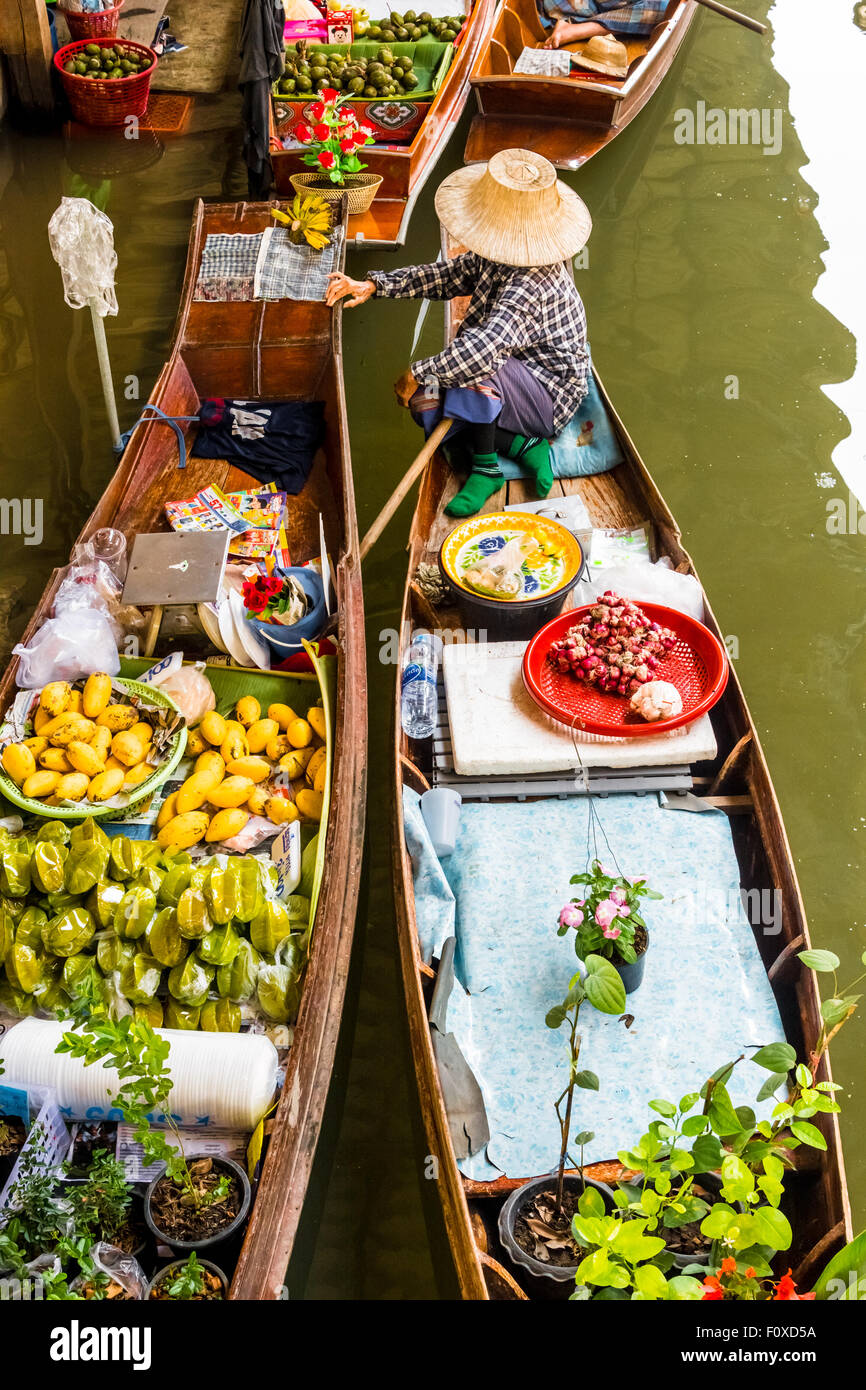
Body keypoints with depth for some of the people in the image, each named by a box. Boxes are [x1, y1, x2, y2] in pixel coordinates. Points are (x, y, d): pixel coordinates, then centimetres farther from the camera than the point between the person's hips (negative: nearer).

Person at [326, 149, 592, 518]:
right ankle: (525, 446, -5)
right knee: (424, 404, -4)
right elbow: (443, 276, 9)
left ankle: (486, 468, -16)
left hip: (549, 397, -9)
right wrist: (372, 286, -2)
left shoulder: (531, 286, -33)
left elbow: (482, 350, -44)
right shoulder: (495, 256, -4)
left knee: (472, 368, -34)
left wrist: (417, 374, -32)